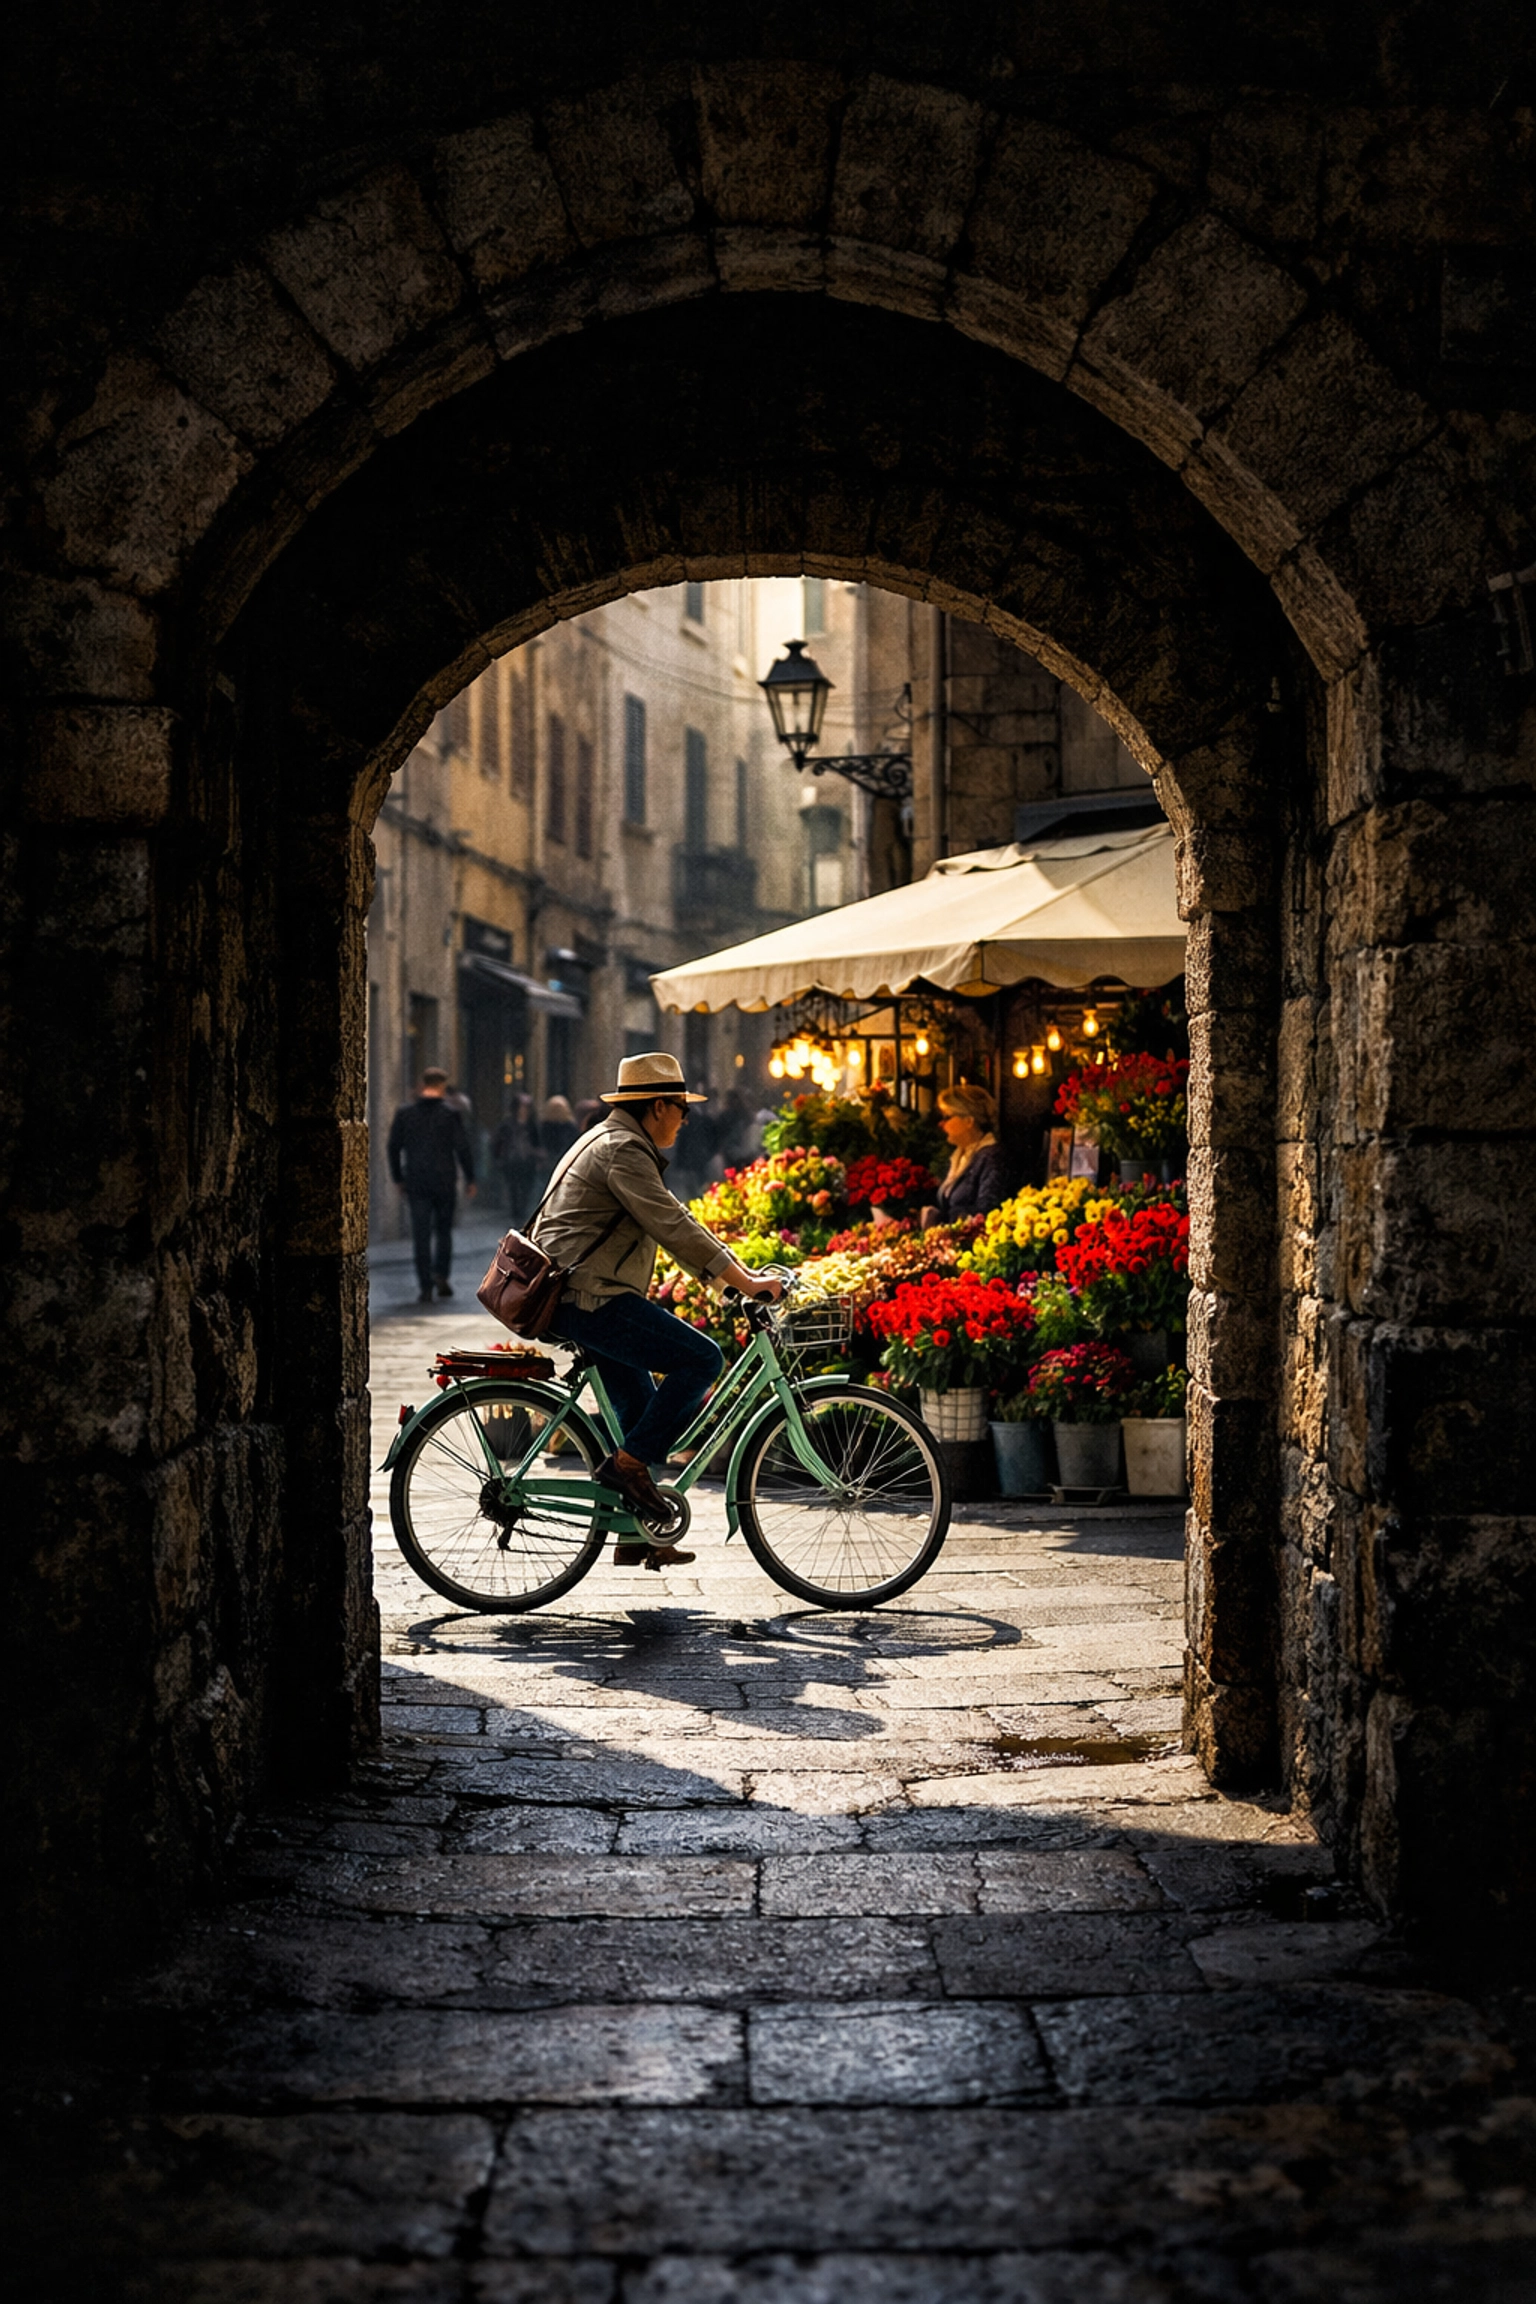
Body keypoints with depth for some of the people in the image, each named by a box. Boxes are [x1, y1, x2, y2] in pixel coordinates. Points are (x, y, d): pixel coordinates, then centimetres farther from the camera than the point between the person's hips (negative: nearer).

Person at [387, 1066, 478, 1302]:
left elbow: (394, 1147, 5)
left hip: (416, 1183, 1)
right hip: (444, 1181, -1)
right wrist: (470, 1179, 4)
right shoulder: (451, 1114, -4)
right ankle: (440, 1274, 1)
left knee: (421, 1234, 1)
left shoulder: (405, 1113, 2)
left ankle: (425, 1286, -3)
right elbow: (462, 1148, -5)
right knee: (443, 1229, 15)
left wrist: (399, 1179, 14)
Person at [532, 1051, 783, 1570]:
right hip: (588, 1298, -11)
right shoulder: (623, 1150, -13)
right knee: (701, 1357, -15)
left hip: (575, 1298, 11)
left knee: (640, 1406, 14)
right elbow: (673, 1227, -21)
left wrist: (739, 1272, 18)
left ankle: (636, 1537, 19)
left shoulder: (616, 1144, 21)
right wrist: (744, 1282, -20)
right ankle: (628, 1463, -10)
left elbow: (669, 1227, 24)